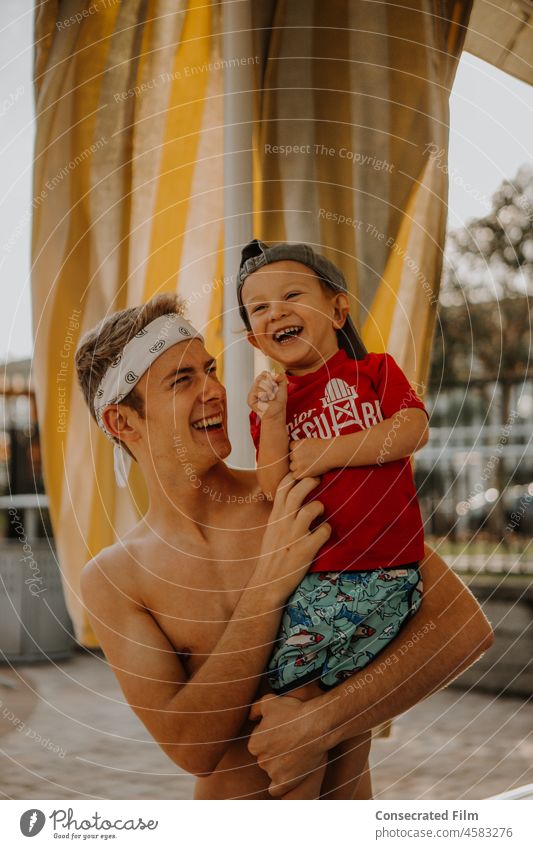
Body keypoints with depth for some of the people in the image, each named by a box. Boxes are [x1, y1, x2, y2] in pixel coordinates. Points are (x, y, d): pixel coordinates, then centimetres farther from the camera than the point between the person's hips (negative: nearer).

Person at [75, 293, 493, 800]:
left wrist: (320, 722, -21)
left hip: (344, 797, 0)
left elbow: (465, 625, -13)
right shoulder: (111, 580, -5)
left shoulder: (308, 499, -8)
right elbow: (191, 747, -14)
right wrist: (269, 584, -21)